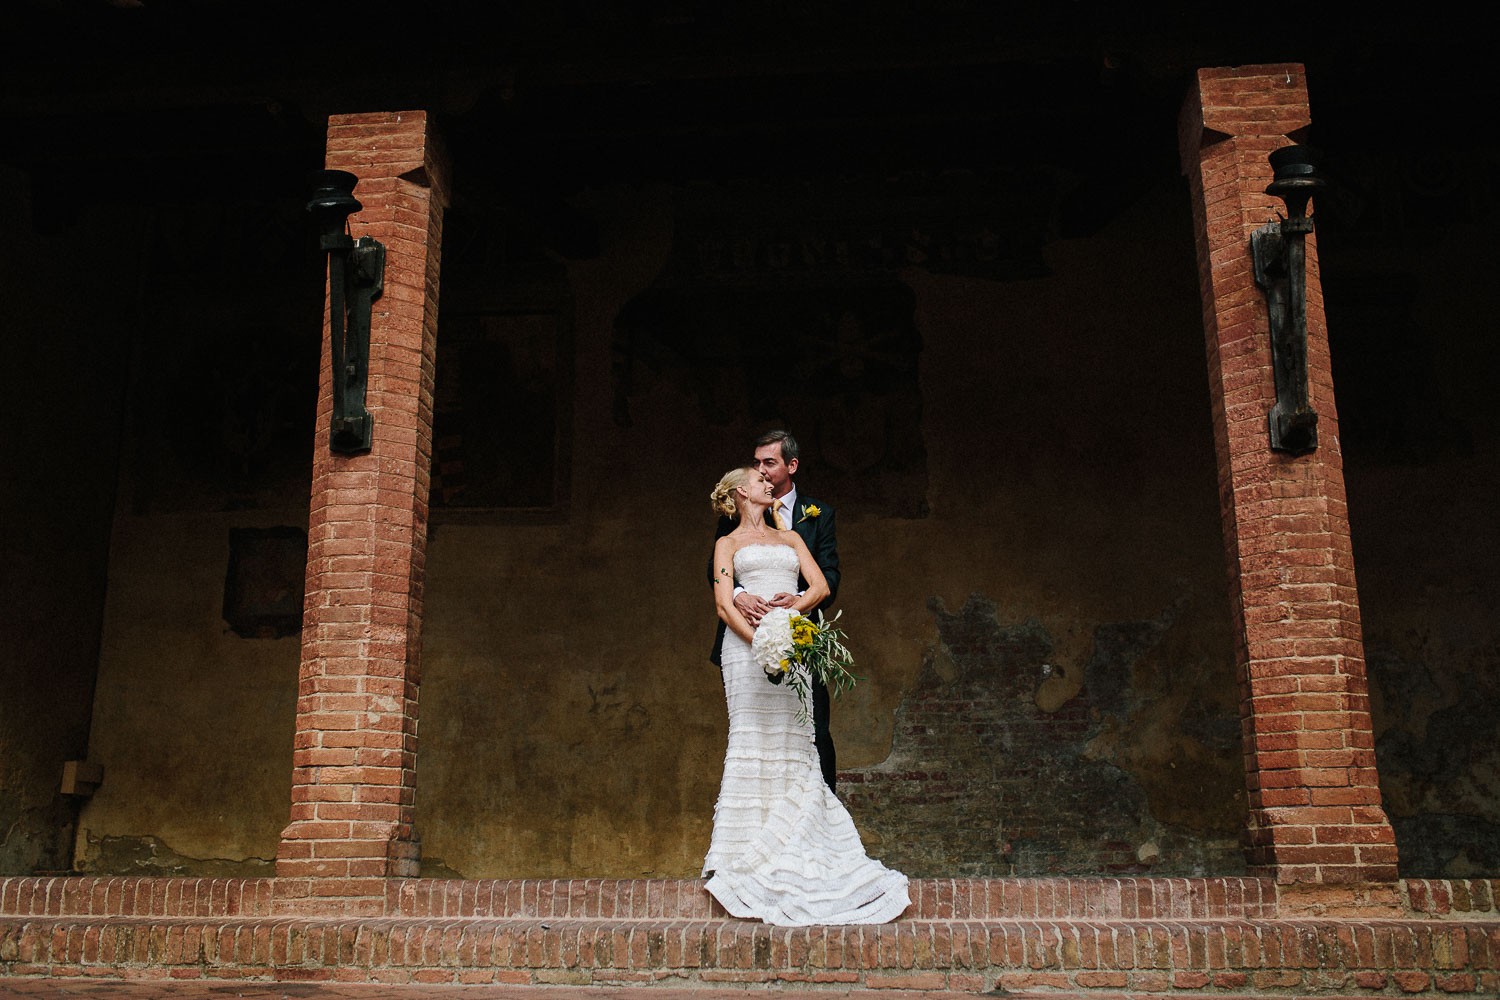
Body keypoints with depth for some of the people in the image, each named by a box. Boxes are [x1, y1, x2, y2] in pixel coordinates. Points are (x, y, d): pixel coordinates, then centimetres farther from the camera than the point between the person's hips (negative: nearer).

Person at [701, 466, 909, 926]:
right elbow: (724, 605, 2)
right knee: (752, 737, -10)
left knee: (793, 741, -4)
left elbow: (821, 586, 13)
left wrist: (794, 605, -9)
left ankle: (789, 850, -2)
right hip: (746, 643, -3)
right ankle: (747, 853, -7)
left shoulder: (791, 538, 26)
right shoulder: (727, 544, 15)